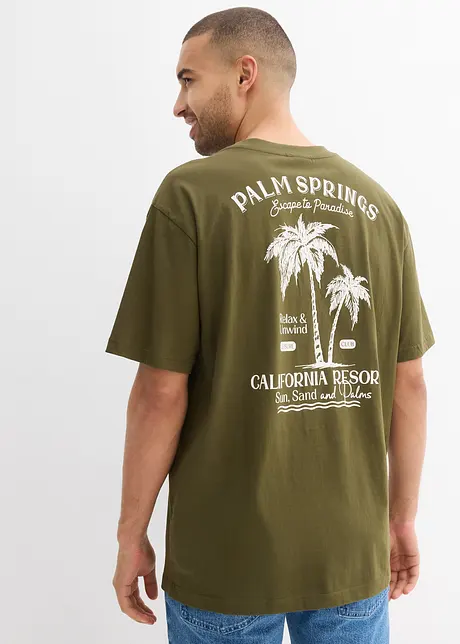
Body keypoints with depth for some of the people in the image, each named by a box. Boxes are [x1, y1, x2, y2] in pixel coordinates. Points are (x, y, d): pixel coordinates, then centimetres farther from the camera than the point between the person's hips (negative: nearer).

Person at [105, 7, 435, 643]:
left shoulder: (191, 192, -13)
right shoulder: (376, 202, -1)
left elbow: (162, 392, -14)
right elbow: (409, 383, 1)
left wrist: (131, 534, -1)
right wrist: (403, 518, 13)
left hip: (228, 559, -3)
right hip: (354, 551, 4)